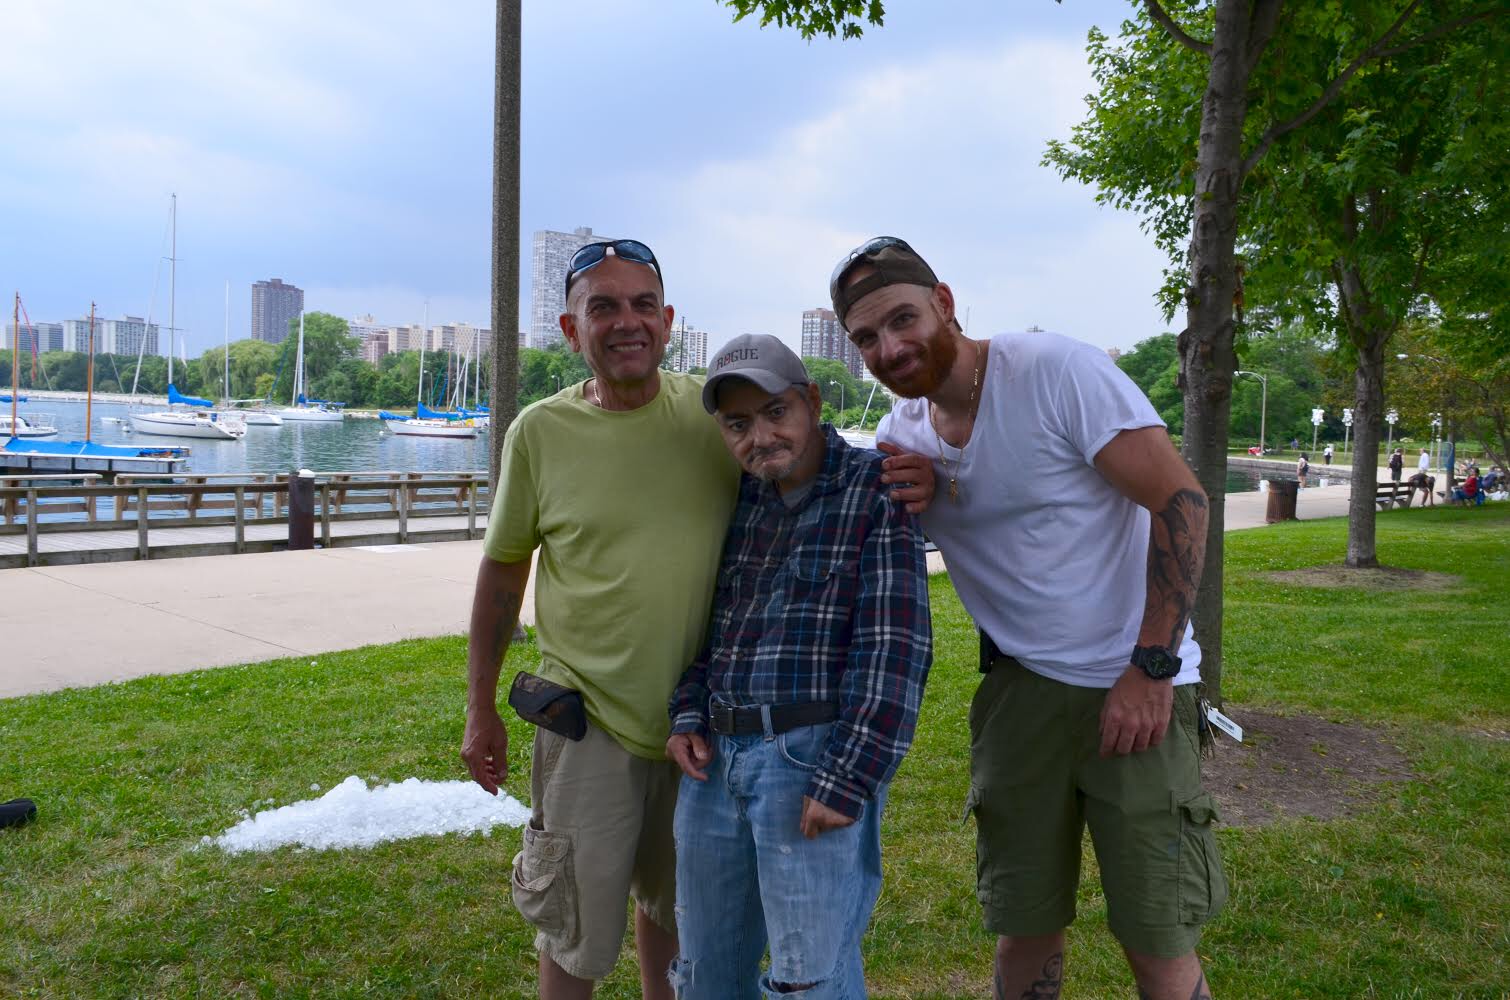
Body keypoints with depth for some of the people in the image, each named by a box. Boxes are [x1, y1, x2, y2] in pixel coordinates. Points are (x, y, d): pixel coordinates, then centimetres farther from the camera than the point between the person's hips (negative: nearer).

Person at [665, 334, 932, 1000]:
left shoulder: (875, 491, -7)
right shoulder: (733, 498, 12)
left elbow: (894, 646, -13)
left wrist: (848, 780, -17)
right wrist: (688, 715, 8)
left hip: (814, 755, -6)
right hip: (715, 756, 6)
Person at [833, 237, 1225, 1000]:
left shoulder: (1058, 370, -15)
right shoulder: (901, 433, 3)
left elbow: (1180, 499, -16)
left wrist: (1152, 667, -19)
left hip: (1135, 686, -4)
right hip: (1020, 687, 5)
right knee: (1023, 929, 13)